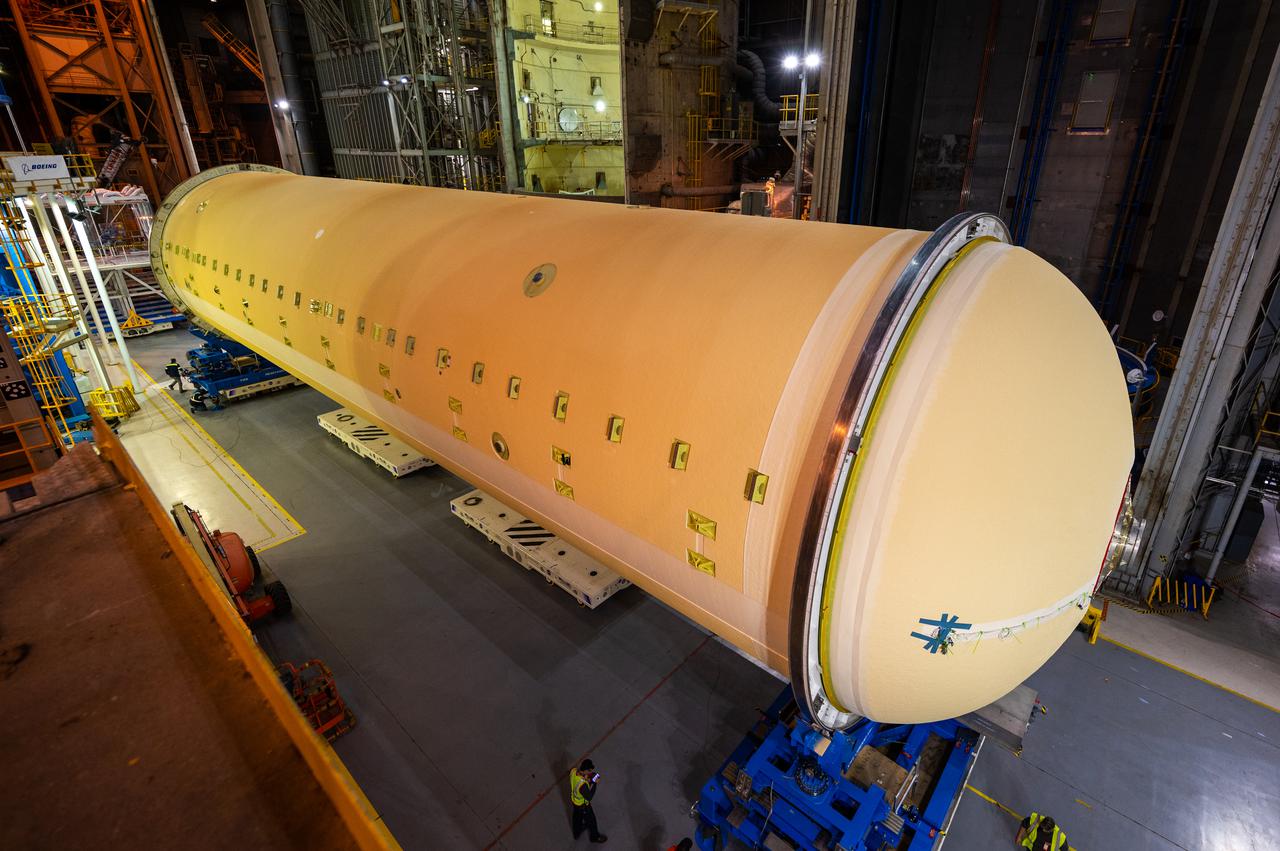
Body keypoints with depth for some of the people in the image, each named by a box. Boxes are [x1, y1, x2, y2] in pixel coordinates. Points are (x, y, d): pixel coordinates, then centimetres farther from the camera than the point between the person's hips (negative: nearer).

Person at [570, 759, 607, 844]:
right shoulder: (582, 784, -45)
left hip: (574, 799, 6)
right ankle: (595, 837, 48)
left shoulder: (573, 771, -26)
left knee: (577, 816, 33)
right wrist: (594, 783, -27)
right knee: (590, 820, 22)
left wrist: (587, 779, -13)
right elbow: (589, 797, -30)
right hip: (582, 804, -6)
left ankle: (577, 832, 60)